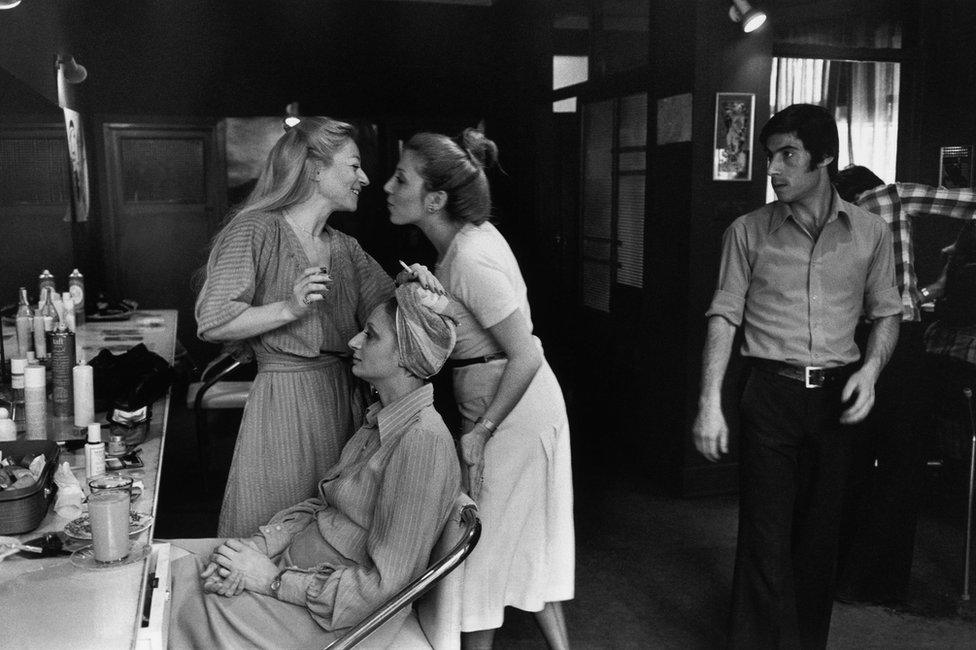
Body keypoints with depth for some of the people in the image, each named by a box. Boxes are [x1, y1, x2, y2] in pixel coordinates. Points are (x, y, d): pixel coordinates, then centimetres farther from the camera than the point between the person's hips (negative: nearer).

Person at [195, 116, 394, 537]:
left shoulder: (345, 248, 14)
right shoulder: (255, 231, -6)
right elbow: (212, 324, -12)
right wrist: (288, 308, -19)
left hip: (343, 402, 6)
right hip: (284, 402, -6)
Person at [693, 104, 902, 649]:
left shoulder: (871, 233, 3)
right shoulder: (748, 232, -1)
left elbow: (887, 313, 11)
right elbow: (725, 316, -2)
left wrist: (871, 369, -8)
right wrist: (711, 403, -9)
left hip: (836, 397, 2)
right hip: (771, 395, -2)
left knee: (820, 536, 12)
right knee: (765, 537, 0)